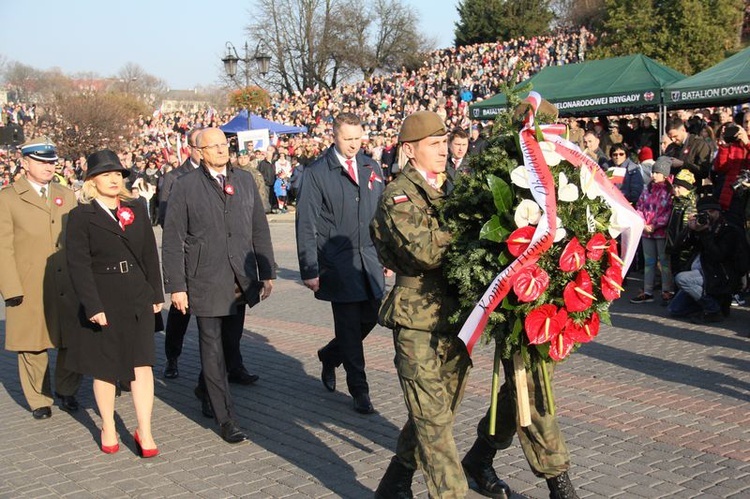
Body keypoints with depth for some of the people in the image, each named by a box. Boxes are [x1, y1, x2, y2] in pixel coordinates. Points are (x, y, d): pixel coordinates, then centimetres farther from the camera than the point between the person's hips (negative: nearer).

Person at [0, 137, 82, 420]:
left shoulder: (66, 196, 14)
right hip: (29, 289, -3)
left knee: (70, 342, 6)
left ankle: (67, 391, 27)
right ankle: (39, 400, 21)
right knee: (33, 347, 6)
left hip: (67, 286, 3)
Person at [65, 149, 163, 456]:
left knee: (142, 364, -2)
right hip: (103, 301, -3)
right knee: (104, 366, 9)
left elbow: (150, 255, 10)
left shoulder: (136, 210, 7)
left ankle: (144, 431, 3)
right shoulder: (81, 216, -5)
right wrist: (92, 306, -16)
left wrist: (156, 293, 7)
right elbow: (78, 264, -10)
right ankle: (108, 428, 24)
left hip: (138, 299, 3)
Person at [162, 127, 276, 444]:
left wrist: (267, 273, 8)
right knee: (213, 349, -2)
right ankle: (226, 420, 5)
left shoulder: (245, 181, 9)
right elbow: (172, 242, -3)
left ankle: (206, 391, 40)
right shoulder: (185, 187, -3)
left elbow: (259, 229, 12)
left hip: (240, 281, 4)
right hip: (205, 283, -4)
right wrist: (176, 286, -8)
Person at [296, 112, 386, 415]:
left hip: (369, 258, 5)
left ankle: (330, 356, 34)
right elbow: (306, 224, -6)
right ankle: (359, 390, 13)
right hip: (337, 262, -5)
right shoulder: (316, 173, -5)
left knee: (371, 316, 7)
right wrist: (309, 269, -10)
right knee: (349, 325, 0)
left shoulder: (372, 169, 10)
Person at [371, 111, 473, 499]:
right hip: (418, 319, -7)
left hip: (454, 315, 8)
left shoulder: (449, 189, 16)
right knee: (434, 421, -5)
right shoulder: (398, 196, -8)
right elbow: (427, 253, -22)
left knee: (431, 414, 16)